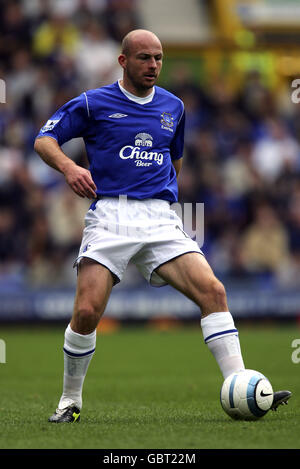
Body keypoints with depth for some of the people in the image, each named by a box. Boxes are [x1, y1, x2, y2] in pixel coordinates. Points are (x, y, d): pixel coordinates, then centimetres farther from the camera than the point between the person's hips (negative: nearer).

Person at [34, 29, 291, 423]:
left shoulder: (173, 107, 17)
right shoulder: (93, 103, 5)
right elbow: (44, 140, 2)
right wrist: (68, 167, -16)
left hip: (161, 220, 3)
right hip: (109, 218, -3)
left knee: (212, 291, -15)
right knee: (87, 311, -15)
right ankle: (70, 402, 7)